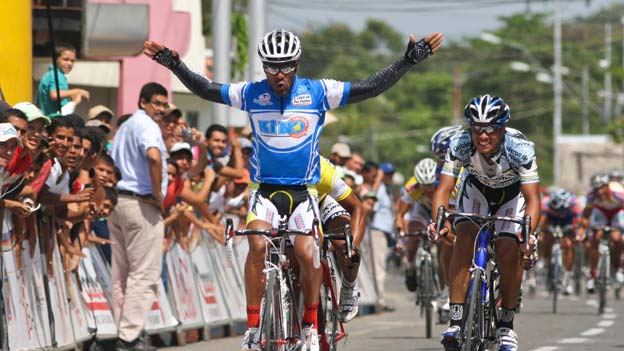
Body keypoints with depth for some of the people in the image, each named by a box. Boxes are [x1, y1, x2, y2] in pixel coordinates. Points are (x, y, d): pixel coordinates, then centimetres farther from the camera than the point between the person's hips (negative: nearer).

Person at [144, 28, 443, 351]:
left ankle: (311, 325, 2)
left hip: (303, 191, 0)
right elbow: (204, 89, 6)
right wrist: (173, 64, -4)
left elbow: (372, 87, -4)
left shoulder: (318, 93, -4)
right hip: (265, 188, 0)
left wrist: (410, 59, -10)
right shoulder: (251, 94, -1)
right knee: (258, 245, -26)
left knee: (307, 254, -21)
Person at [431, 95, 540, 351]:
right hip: (476, 190, 1)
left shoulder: (520, 150, -36)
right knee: (465, 238, -25)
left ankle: (506, 324, 0)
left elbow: (533, 199, -36)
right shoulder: (460, 145, -31)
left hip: (512, 196, -1)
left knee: (508, 252, -21)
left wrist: (528, 233, -54)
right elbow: (444, 189, -30)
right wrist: (438, 221, -49)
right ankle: (456, 321, -24)